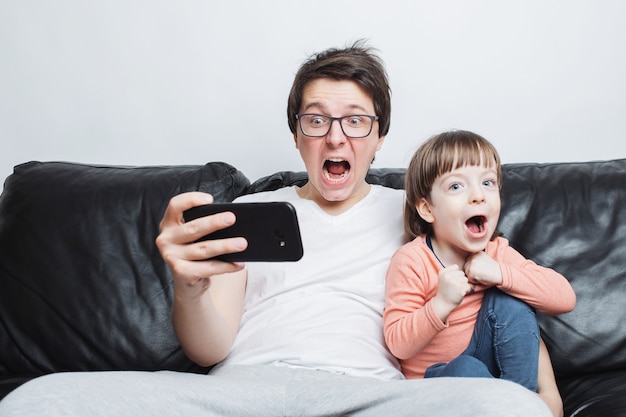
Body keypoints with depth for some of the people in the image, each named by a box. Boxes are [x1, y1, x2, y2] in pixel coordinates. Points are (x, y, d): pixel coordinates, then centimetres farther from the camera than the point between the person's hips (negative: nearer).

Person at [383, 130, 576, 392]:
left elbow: (565, 298, -13)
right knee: (466, 370, -36)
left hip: (489, 363, 5)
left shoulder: (497, 252, -3)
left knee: (509, 302, -17)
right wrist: (442, 304, -35)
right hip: (431, 379, -4)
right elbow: (398, 344, -20)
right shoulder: (411, 262, -16)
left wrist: (500, 274, -24)